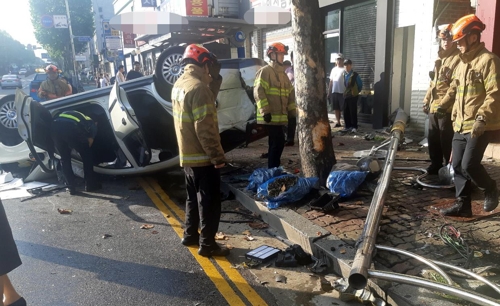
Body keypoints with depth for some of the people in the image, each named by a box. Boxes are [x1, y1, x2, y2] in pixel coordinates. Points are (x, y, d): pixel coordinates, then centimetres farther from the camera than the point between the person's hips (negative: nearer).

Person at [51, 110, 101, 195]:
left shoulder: (77, 115, 44)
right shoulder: (92, 123, 29)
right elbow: (90, 141, 25)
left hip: (55, 126, 5)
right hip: (70, 128, -5)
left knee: (65, 158, 22)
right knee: (87, 155, 16)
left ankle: (71, 187, 21)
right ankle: (90, 185, 22)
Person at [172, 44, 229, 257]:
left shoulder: (179, 84, 9)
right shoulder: (198, 87, -20)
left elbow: (207, 102, 16)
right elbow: (205, 129, -24)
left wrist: (215, 79, 7)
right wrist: (218, 156, -19)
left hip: (187, 154, 9)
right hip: (202, 156, -9)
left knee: (194, 197, 21)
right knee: (209, 201, 1)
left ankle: (190, 235, 32)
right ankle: (207, 244, 11)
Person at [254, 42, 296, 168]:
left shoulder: (283, 74, 20)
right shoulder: (265, 71, -7)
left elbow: (290, 95, 21)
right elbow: (258, 92, -16)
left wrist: (292, 113, 15)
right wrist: (265, 111, -21)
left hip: (280, 116, 9)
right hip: (270, 116, -8)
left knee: (278, 142, 13)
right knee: (277, 142, -8)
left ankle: (275, 168, 24)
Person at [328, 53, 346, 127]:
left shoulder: (344, 70, -4)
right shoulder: (333, 69, 14)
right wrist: (329, 92, 13)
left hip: (342, 92, -5)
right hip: (334, 92, 6)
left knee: (344, 108, -2)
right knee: (336, 108, 9)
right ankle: (338, 122, 18)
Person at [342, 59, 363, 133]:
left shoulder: (355, 75, -10)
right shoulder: (344, 74, 8)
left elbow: (360, 84, -1)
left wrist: (356, 92, 6)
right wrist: (345, 92, 13)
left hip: (353, 96, -6)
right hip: (346, 95, 6)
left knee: (353, 112, -3)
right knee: (346, 112, 7)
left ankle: (354, 127, 4)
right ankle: (348, 126, 17)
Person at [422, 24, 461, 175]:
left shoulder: (458, 58, -8)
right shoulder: (440, 57, 20)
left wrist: (445, 103, -21)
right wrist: (427, 100, 20)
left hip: (447, 108, -8)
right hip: (434, 106, 8)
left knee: (446, 141, -4)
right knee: (433, 140, 14)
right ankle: (435, 166, 26)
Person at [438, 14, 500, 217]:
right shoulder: (462, 63, 16)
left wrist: (482, 118, -27)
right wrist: (443, 105, 28)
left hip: (480, 127, -8)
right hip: (461, 125, 8)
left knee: (469, 165, -10)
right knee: (458, 166, 6)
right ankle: (462, 204, 16)